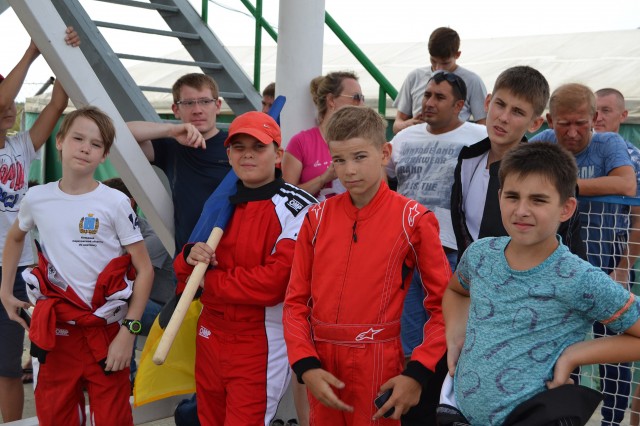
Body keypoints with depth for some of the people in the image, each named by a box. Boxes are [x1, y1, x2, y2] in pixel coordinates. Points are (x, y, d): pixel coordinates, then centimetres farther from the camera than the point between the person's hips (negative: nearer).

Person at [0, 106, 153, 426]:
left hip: (106, 330, -3)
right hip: (53, 330, 3)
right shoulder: (36, 199, 2)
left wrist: (129, 330, -12)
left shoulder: (115, 203, -8)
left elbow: (144, 270, -6)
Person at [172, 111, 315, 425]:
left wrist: (209, 281, -13)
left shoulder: (297, 209, -14)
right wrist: (190, 258, -11)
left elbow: (275, 281, -22)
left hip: (261, 344, -7)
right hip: (209, 337, 7)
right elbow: (184, 273, 13)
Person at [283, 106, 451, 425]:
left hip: (381, 371, -3)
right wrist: (306, 366, -8)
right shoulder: (318, 218, 4)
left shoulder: (413, 219, -6)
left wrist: (418, 373, -12)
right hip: (322, 370, 3)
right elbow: (296, 301, 4)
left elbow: (444, 304, -4)